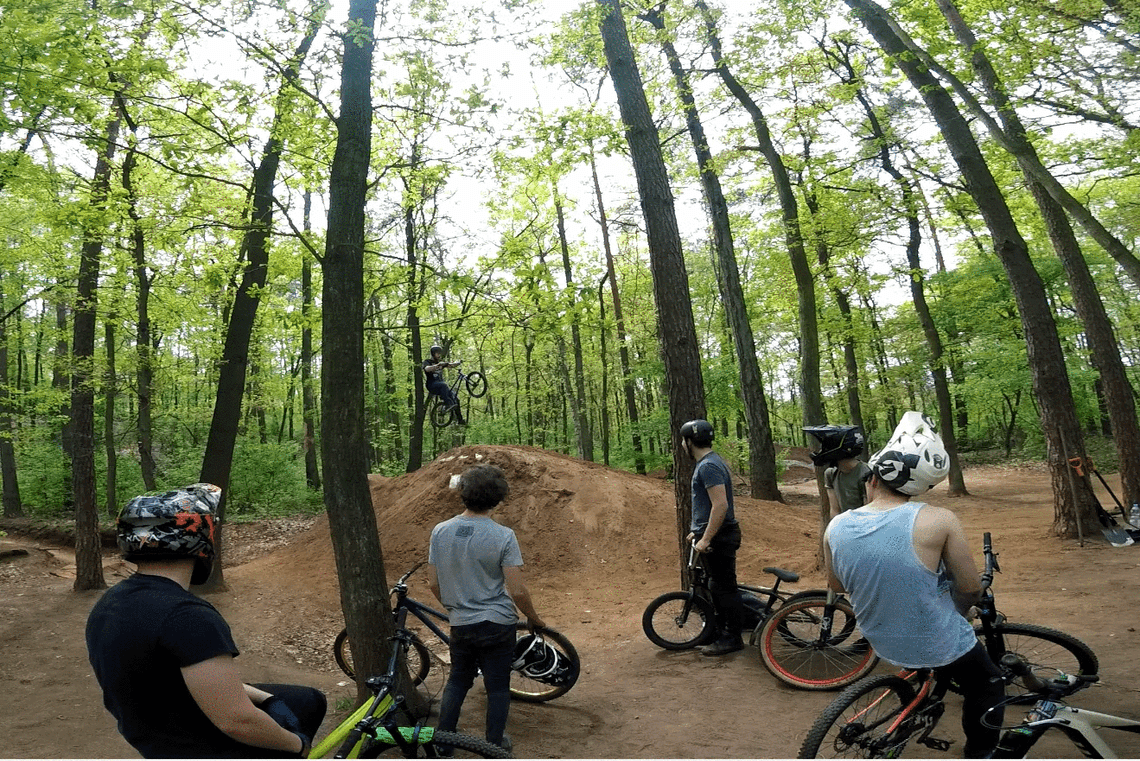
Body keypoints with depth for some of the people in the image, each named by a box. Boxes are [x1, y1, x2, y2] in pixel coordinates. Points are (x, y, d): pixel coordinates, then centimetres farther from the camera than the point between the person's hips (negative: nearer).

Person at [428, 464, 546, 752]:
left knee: (458, 681, 22)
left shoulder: (440, 531, -6)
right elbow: (517, 591, -17)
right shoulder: (503, 536, -18)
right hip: (498, 624, -3)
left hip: (460, 624, 4)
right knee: (498, 687, 13)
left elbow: (434, 583, 2)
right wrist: (534, 618, 1)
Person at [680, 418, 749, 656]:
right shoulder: (710, 462, 14)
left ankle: (731, 638, 8)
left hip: (718, 538, -11)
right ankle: (721, 632, 27)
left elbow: (720, 505, -27)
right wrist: (698, 531, 25)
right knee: (720, 586, 17)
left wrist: (706, 539, -24)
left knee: (724, 587, -1)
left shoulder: (708, 466, -19)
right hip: (716, 535, 11)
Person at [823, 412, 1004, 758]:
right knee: (987, 687, 27)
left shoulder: (835, 528, -15)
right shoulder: (938, 521, -27)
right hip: (943, 648, -4)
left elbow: (837, 586, 2)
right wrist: (962, 606, 7)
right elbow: (971, 588, -14)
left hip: (884, 645, 4)